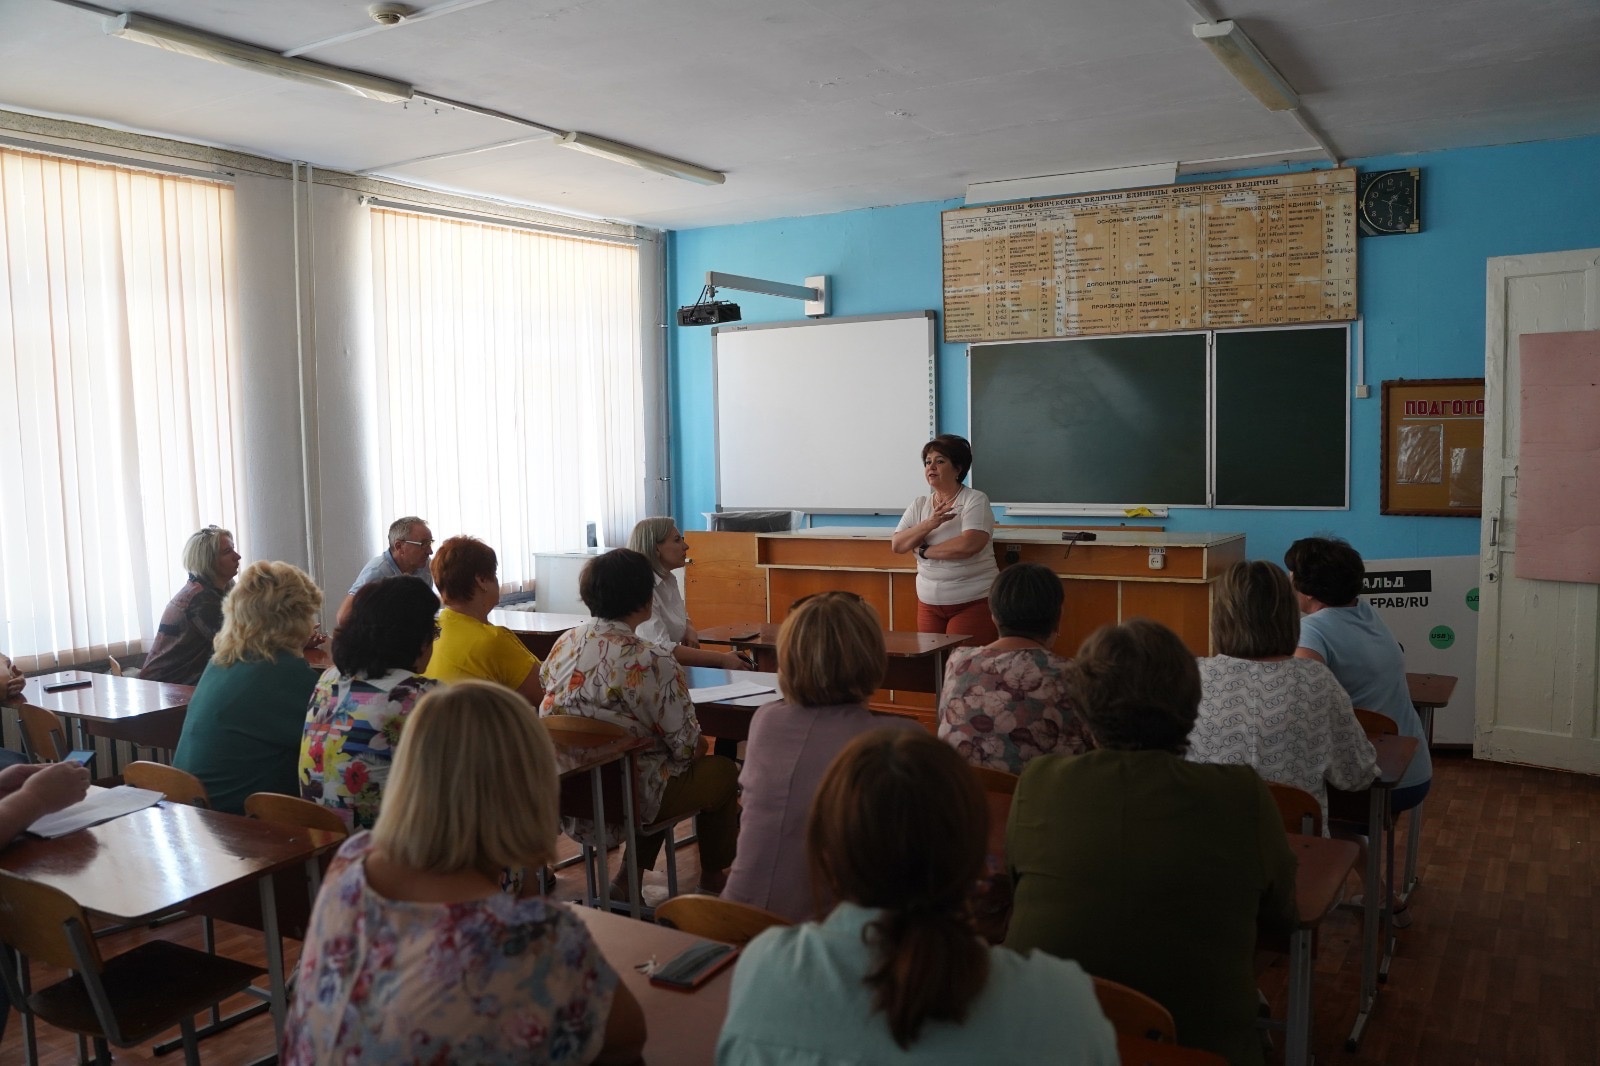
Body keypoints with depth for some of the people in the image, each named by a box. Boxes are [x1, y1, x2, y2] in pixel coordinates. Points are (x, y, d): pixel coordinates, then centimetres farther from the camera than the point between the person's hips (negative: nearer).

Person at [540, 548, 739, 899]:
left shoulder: (563, 644, -2)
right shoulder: (652, 664, -23)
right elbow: (684, 745, -18)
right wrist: (694, 748, 8)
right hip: (627, 796, -7)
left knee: (658, 764, 32)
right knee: (722, 771, 17)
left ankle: (627, 882, 29)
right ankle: (713, 879, 35)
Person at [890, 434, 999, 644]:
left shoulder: (975, 500, -7)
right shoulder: (919, 505, 9)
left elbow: (969, 544, -22)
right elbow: (897, 545, 0)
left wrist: (924, 551, -10)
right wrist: (928, 524, -16)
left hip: (973, 602, -5)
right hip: (928, 603, 5)